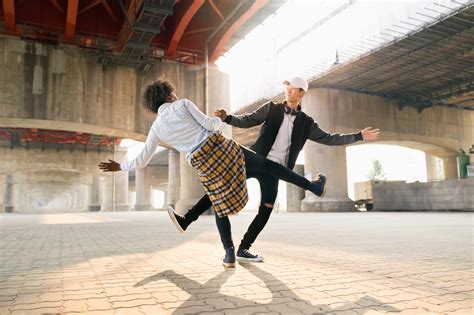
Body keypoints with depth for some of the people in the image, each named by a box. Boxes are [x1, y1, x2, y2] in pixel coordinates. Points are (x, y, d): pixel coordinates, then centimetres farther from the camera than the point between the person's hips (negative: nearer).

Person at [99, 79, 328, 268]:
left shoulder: (156, 128, 12)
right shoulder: (183, 104, 4)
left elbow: (142, 160, 14)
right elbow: (209, 125, -2)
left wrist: (119, 167, 30)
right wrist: (219, 120, 21)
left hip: (202, 164, 2)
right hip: (220, 146, -1)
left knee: (221, 205, 18)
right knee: (265, 164, 12)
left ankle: (229, 254, 13)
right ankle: (312, 186, 18)